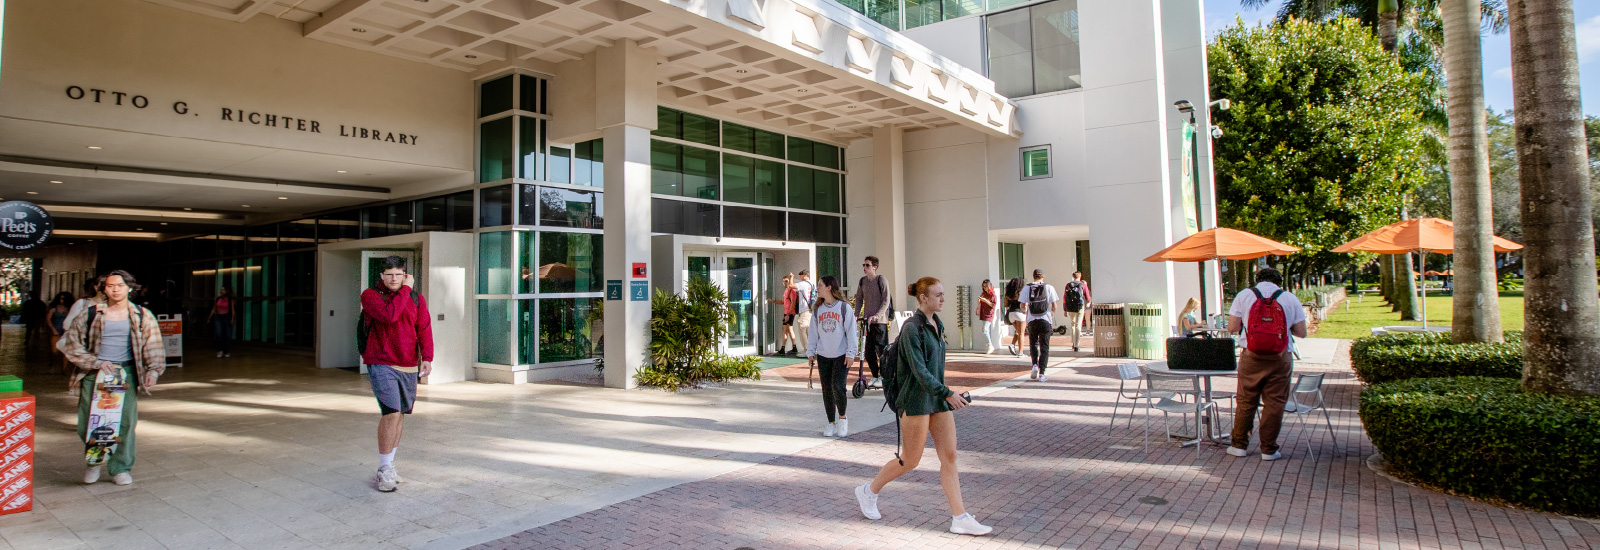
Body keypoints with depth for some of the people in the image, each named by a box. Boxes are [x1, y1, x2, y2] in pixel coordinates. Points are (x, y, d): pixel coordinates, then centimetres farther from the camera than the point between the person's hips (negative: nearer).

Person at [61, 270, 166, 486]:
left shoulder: (142, 316, 6)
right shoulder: (90, 314, 4)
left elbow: (153, 347, 4)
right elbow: (73, 343, 6)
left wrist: (153, 370, -11)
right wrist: (96, 363, -7)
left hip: (126, 373, 0)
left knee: (125, 422, -2)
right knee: (87, 423, 2)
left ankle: (121, 467, 13)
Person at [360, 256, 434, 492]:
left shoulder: (417, 300, 10)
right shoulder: (370, 295, -1)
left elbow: (424, 329, 2)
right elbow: (389, 315, -20)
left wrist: (427, 358, -10)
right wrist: (405, 289, -11)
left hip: (409, 366, 4)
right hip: (381, 365, -4)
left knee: (400, 414, 10)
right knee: (391, 413, -15)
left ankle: (389, 465, 26)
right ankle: (384, 470, -1)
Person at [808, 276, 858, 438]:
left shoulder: (844, 307, -4)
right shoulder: (817, 309, 9)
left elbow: (851, 332, -3)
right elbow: (813, 332, 13)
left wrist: (850, 353, -7)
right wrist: (810, 352, 7)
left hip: (841, 355, -4)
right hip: (823, 356, 4)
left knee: (838, 386, -14)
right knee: (827, 390, 5)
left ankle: (842, 417, 9)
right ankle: (831, 423, 17)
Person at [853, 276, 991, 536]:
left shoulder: (937, 324, 10)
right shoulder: (912, 328, -16)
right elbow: (919, 369, -21)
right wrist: (948, 393, -23)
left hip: (938, 399, 8)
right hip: (916, 400, -8)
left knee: (949, 456, 4)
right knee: (910, 461, 2)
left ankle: (960, 519, 7)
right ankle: (868, 491, 24)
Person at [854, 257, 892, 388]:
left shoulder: (882, 280, -7)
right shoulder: (862, 281, 9)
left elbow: (886, 301, -11)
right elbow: (859, 299, 15)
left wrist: (877, 315, -22)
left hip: (880, 320, -6)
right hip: (867, 319, 6)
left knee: (881, 349, -3)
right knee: (868, 350, 7)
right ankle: (874, 376, 18)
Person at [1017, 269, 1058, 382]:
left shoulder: (1026, 288, 1)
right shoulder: (1049, 288, -1)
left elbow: (1022, 305, -4)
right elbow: (1054, 306, -2)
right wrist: (1052, 314, 18)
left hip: (1032, 321, 1)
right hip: (1045, 320, -1)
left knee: (1033, 344, 19)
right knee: (1044, 347, 6)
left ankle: (1035, 365, -4)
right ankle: (1041, 374, 0)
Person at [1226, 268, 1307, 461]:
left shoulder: (1244, 295, 2)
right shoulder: (1290, 298, 4)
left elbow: (1232, 327, -1)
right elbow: (1301, 332, 5)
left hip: (1251, 357, 0)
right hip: (1281, 358, 0)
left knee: (1246, 402, 9)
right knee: (1274, 404, 7)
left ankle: (1239, 445, 18)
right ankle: (1269, 449, 13)